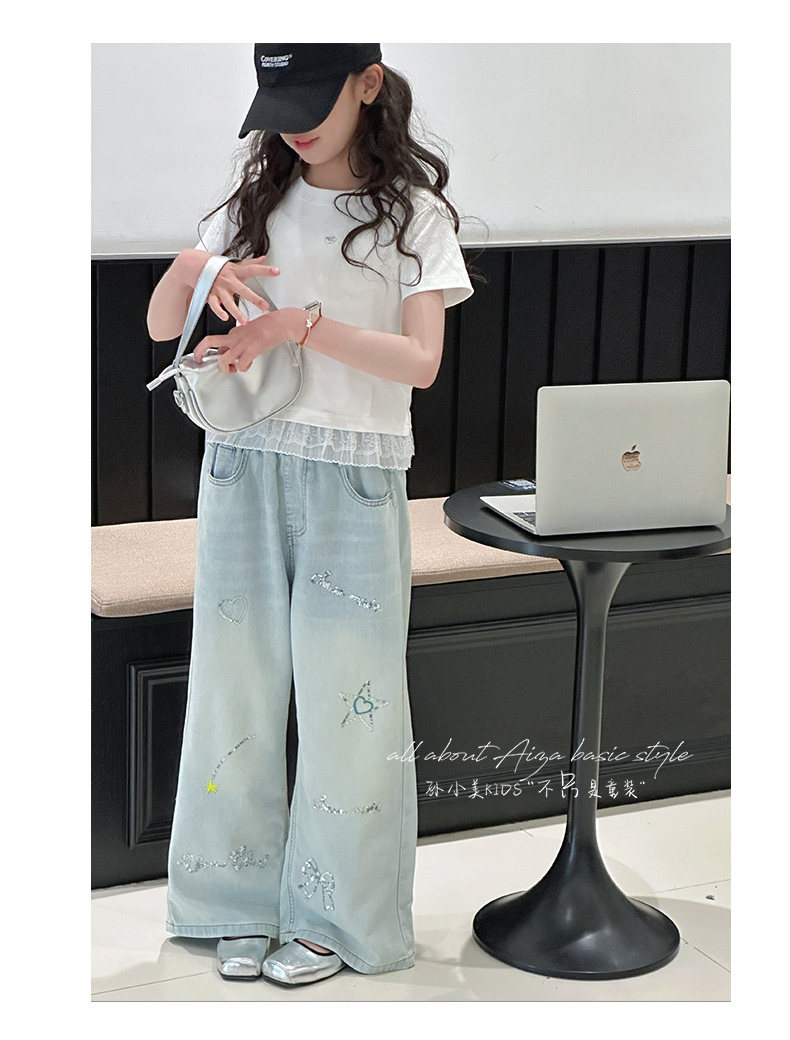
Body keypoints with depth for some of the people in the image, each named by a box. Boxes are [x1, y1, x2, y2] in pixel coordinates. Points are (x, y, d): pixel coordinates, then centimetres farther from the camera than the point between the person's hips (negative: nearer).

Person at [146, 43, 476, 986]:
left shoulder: (414, 213, 2)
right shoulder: (256, 200, 11)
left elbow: (421, 361, -8)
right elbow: (160, 328, 10)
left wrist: (299, 323, -18)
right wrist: (191, 269, -12)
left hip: (355, 481, -3)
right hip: (244, 465, 3)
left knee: (342, 694, 0)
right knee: (240, 679, 6)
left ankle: (333, 916, 14)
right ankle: (243, 904, 19)